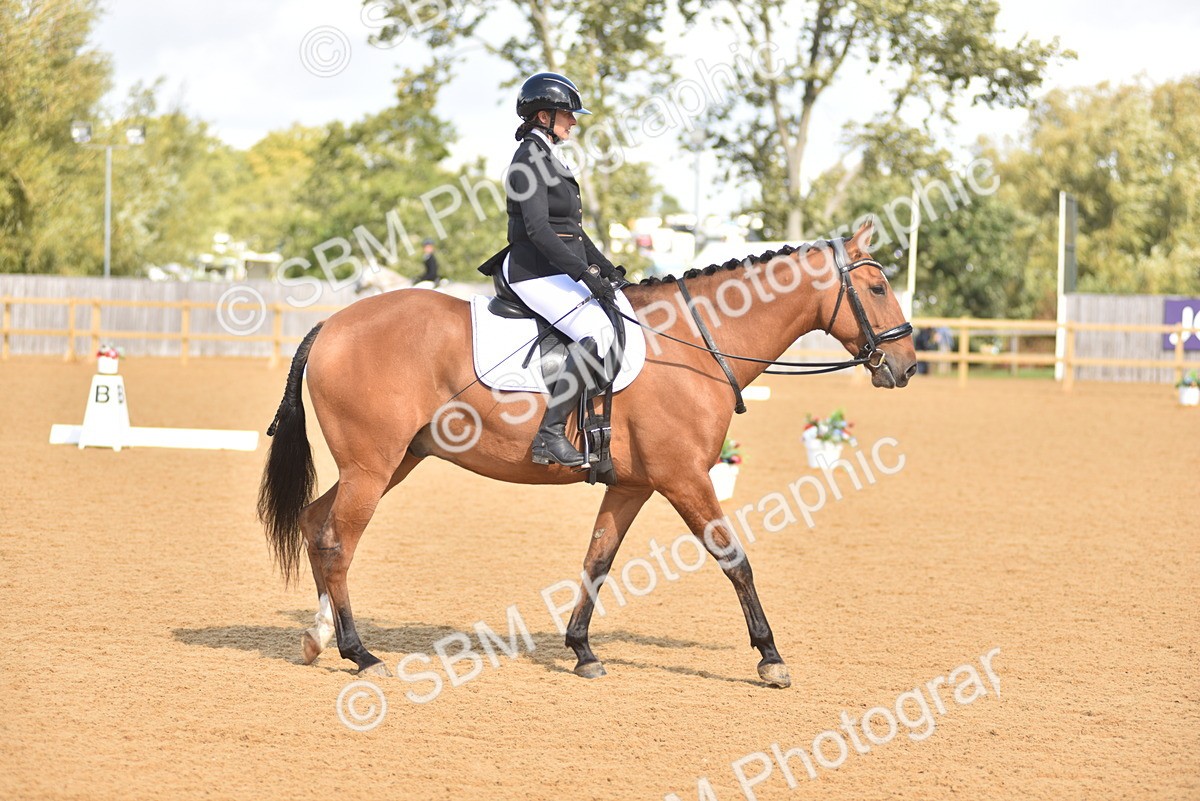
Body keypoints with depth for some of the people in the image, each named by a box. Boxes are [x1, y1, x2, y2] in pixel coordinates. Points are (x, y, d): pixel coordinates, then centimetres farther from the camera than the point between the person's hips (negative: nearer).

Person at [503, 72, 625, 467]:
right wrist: (584, 273, -24)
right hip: (538, 274, -11)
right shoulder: (530, 160, -12)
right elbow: (538, 229, -22)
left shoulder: (548, 159, 19)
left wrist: (605, 267, 14)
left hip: (561, 271, 11)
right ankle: (550, 435, -28)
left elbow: (572, 227, 24)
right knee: (598, 331, -27)